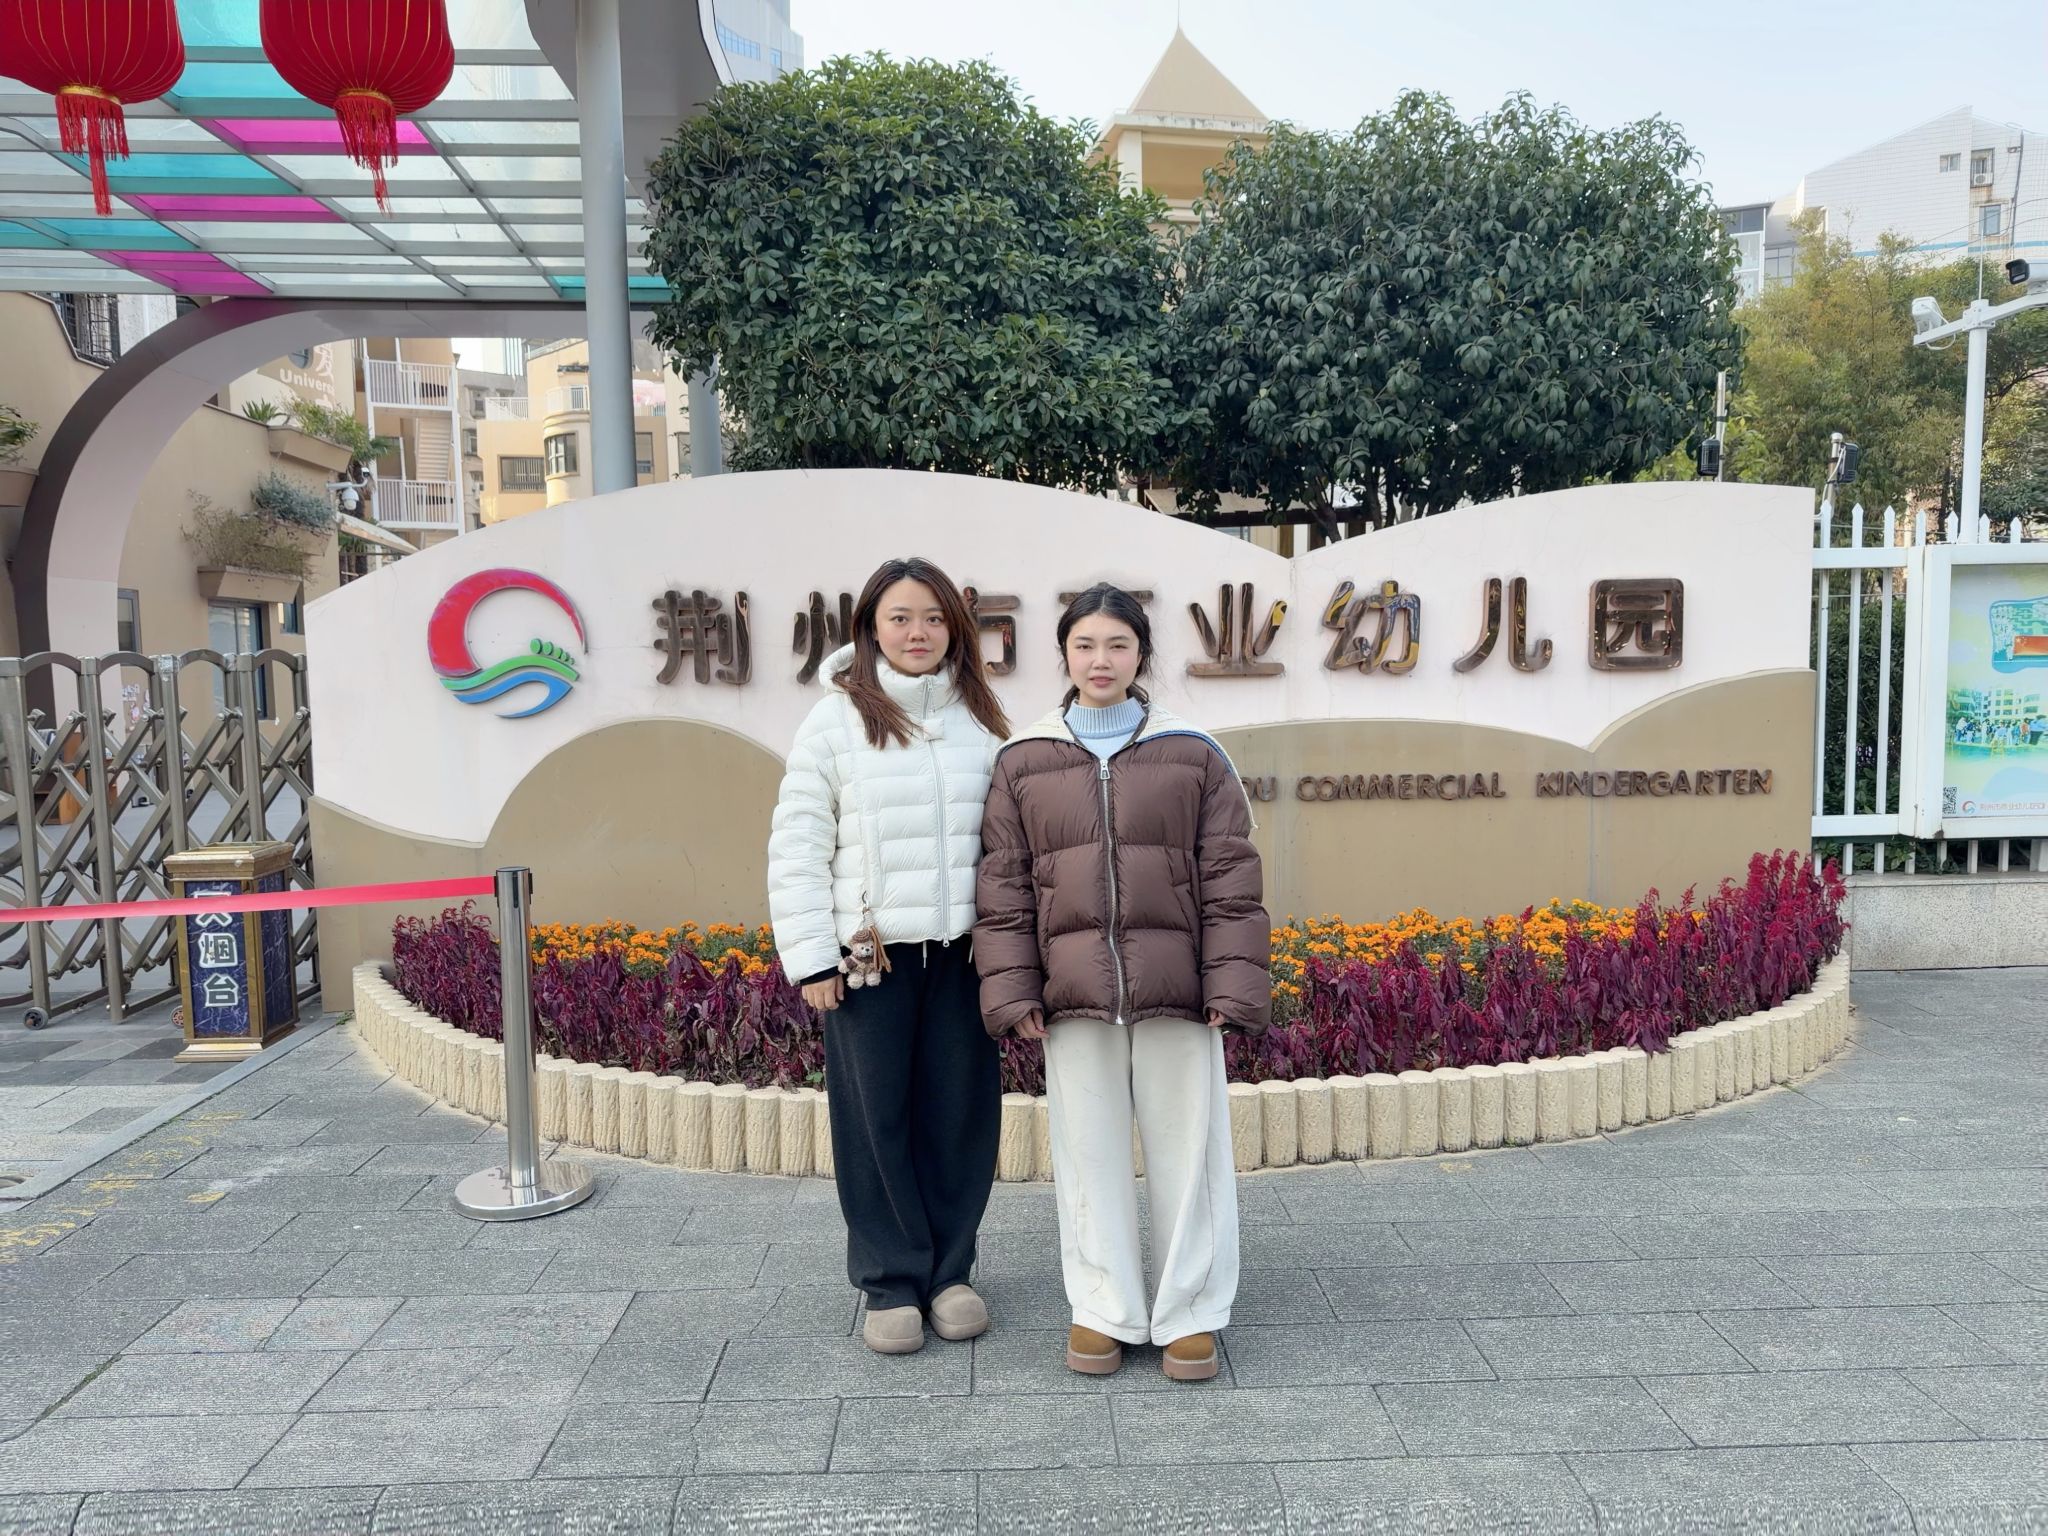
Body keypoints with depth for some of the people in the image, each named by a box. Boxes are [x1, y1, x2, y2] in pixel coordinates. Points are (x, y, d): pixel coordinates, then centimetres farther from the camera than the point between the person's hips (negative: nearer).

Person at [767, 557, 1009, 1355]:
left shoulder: (982, 722, 7)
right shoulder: (836, 721, -1)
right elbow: (796, 850, -2)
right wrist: (810, 958, -6)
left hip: (963, 952, 2)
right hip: (868, 956, -2)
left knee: (961, 1113, 8)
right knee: (876, 1119, 5)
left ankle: (949, 1271, 25)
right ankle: (891, 1282, 21)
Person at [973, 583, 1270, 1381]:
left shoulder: (1193, 754, 3)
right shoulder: (1023, 761, 6)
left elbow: (1231, 877, 1)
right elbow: (1004, 884, 5)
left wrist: (1232, 983, -6)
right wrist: (1013, 988, -2)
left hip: (1174, 987, -1)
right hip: (1074, 992, 1)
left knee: (1186, 1150, 7)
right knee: (1088, 1153, 9)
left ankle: (1190, 1314, 22)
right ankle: (1103, 1311, 24)